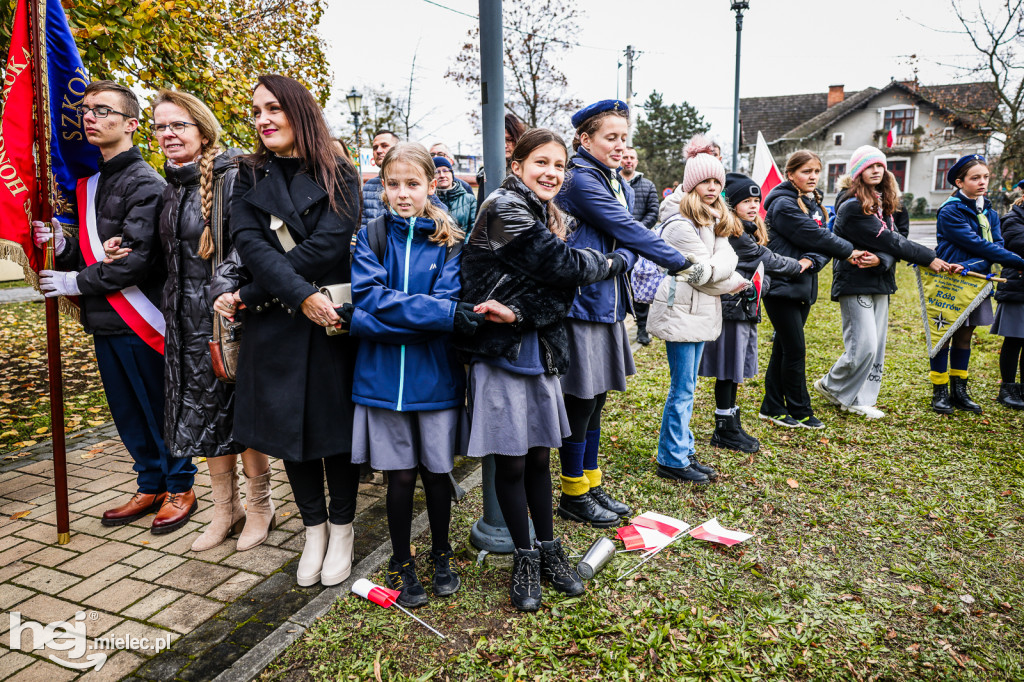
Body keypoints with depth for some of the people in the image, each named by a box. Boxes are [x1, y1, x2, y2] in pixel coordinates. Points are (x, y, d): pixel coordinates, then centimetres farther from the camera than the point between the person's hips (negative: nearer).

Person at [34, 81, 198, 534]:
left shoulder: (145, 184, -12)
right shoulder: (90, 182, 14)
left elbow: (135, 259, -20)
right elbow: (91, 251, 18)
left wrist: (75, 282, -12)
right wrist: (63, 247, -3)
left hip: (140, 322, -8)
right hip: (105, 323, 8)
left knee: (159, 408, 3)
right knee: (127, 412, 16)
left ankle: (180, 488, 19)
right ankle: (151, 486, 30)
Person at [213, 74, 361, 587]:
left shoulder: (338, 176, 1)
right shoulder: (250, 177, 9)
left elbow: (327, 245, -13)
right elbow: (250, 243, -7)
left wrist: (248, 295, -14)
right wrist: (301, 295, -23)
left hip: (332, 321, -2)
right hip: (274, 327, 3)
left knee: (336, 424, 5)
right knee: (287, 426, 9)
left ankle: (341, 530, 25)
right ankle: (313, 530, 28)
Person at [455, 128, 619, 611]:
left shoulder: (551, 218, 14)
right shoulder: (504, 208, -11)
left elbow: (558, 294, 2)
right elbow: (561, 266, -18)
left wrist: (517, 312, -19)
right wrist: (608, 263, 2)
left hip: (541, 350, 7)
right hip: (501, 351, -7)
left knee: (539, 455, 14)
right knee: (511, 461, 4)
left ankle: (549, 552, 27)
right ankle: (524, 558, 20)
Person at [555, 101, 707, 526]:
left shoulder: (619, 185, 15)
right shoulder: (579, 180, -13)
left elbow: (626, 241, 14)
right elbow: (629, 231, -16)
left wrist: (620, 260, -8)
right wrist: (684, 267, -11)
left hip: (607, 303, 9)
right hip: (581, 301, -8)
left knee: (596, 399, 14)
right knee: (580, 401, 1)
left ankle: (591, 484, 28)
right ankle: (573, 495, 16)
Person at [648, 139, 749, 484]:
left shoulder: (712, 223, 15)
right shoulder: (682, 227, -16)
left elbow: (721, 269, 14)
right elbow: (710, 275, -16)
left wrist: (729, 278, -5)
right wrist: (734, 283, -1)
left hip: (700, 314, 9)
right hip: (682, 314, -9)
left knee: (687, 387, 14)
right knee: (682, 389, -3)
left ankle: (684, 452, 24)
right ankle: (672, 459, 8)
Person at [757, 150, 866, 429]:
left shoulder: (814, 205, 14)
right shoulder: (784, 205, -12)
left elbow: (822, 241, 3)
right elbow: (816, 237, -14)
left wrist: (811, 261, -18)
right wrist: (848, 251, -2)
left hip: (802, 285, 8)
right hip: (781, 285, -8)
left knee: (784, 348, 11)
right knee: (795, 350, -4)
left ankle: (772, 408, 19)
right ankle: (800, 411, 8)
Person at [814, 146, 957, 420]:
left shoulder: (883, 204, 11)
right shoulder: (853, 206, -14)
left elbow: (894, 241, -1)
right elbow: (890, 241, -16)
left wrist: (881, 260, -23)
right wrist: (930, 259, -12)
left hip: (880, 282, 8)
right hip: (855, 284, -8)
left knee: (877, 346, 8)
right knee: (864, 345, -10)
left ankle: (860, 400, 16)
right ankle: (831, 386, 12)